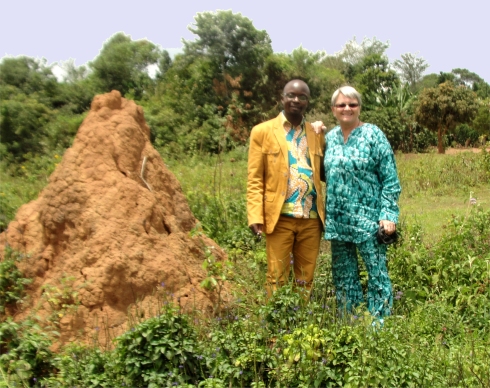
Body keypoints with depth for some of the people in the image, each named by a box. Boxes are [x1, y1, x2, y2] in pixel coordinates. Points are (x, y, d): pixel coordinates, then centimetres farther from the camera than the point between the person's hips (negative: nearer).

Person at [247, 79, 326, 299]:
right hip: (280, 217, -3)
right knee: (277, 278, 4)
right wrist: (255, 216, -11)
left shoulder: (316, 133, 12)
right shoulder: (263, 131, 2)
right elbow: (254, 179, -2)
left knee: (306, 278, 11)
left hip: (311, 218, 4)